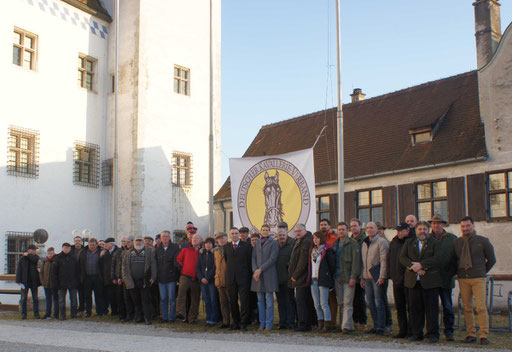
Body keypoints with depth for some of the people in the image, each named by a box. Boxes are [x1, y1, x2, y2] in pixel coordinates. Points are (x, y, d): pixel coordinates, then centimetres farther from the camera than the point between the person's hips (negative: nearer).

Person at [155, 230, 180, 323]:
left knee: (171, 298, 1)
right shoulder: (157, 249, 8)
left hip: (171, 278, -3)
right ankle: (164, 317, 16)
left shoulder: (175, 248, -2)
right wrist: (156, 275, 5)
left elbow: (177, 261, -6)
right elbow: (155, 263, 12)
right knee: (163, 299, 8)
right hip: (161, 278, 3)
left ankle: (171, 317, 9)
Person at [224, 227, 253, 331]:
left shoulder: (246, 246, 5)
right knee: (232, 301, 5)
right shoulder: (226, 247, 12)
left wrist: (249, 275, 2)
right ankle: (235, 323, 13)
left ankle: (243, 323, 0)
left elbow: (250, 261, 5)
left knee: (244, 301, -6)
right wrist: (229, 271, 11)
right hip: (230, 278, 2)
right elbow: (226, 260, 17)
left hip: (243, 278, -2)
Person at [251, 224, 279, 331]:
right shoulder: (257, 243, 14)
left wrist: (261, 269, -12)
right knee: (260, 300, 7)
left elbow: (273, 259, -8)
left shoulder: (273, 242, 0)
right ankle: (262, 323, 13)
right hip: (258, 275, 4)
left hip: (269, 274, -4)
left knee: (269, 300, -4)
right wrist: (255, 271, -6)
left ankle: (269, 324, 0)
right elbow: (253, 258, 10)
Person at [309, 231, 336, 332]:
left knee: (323, 304, -5)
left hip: (323, 280, -7)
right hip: (313, 280, 7)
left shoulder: (327, 250, -8)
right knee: (316, 304, 10)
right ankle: (320, 324, 17)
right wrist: (310, 277, 12)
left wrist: (329, 278, -6)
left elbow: (332, 265, -8)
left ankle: (327, 325, 2)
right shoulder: (312, 250, 13)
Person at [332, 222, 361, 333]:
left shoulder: (353, 243, -4)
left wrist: (353, 277, -15)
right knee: (341, 302, 7)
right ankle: (342, 324, 14)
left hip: (348, 277, -5)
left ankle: (347, 326, -8)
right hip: (337, 277, 5)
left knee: (347, 302, -7)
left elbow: (356, 261, -9)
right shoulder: (335, 244, 15)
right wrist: (332, 275, 8)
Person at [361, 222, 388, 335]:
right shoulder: (365, 243, 17)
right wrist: (362, 277, 15)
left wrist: (382, 277, -17)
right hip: (367, 277, 7)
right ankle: (375, 326, 17)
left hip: (377, 278, -7)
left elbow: (384, 260, -11)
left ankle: (380, 327, 0)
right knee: (370, 303, 9)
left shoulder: (382, 242, -5)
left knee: (379, 303, -5)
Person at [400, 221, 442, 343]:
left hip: (430, 281, -3)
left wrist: (421, 264, -15)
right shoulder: (409, 243, 15)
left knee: (432, 308, -1)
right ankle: (417, 333, 13)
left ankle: (433, 334, 7)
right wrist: (413, 267, -12)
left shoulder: (435, 243, 5)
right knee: (415, 308, 5)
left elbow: (437, 258, -9)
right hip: (413, 281, 3)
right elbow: (402, 258, 4)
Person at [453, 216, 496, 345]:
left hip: (478, 278, -3)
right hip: (463, 279, 3)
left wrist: (482, 272, 11)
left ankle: (484, 335, -4)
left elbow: (491, 259, 10)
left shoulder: (483, 241, 3)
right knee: (467, 308, 3)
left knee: (481, 307, -9)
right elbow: (454, 259, 23)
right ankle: (471, 334, 9)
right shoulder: (457, 242, 10)